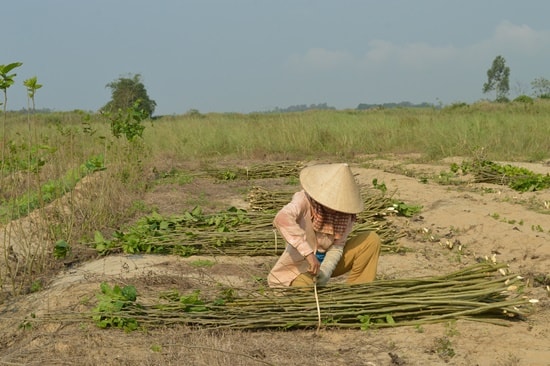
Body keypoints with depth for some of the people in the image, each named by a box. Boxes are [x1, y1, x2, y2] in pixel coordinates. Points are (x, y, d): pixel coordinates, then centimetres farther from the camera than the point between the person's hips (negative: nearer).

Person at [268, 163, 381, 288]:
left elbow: (337, 246, -11)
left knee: (371, 240, -12)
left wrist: (326, 269, -31)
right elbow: (281, 219, -46)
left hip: (326, 262, 5)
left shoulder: (346, 211, -13)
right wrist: (308, 253, -50)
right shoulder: (304, 200, -26)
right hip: (299, 268, -5)